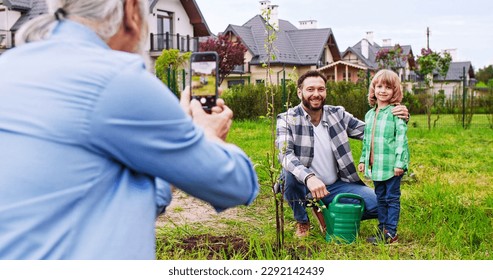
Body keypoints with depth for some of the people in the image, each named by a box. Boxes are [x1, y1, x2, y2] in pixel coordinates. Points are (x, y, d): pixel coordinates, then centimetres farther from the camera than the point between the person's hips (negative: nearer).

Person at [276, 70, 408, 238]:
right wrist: (308, 177, -45)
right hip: (302, 185, -3)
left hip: (336, 186, 4)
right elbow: (285, 154, -26)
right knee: (289, 173, -36)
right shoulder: (287, 120, -10)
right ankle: (302, 222, -5)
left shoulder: (337, 114, 1)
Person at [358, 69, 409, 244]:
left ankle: (391, 233, 8)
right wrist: (363, 159, 17)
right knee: (380, 199, 14)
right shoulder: (369, 114, 12)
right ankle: (382, 229, 24)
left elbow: (401, 139, -14)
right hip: (375, 166, 7)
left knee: (392, 198, 2)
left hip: (391, 166, -7)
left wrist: (399, 163, -18)